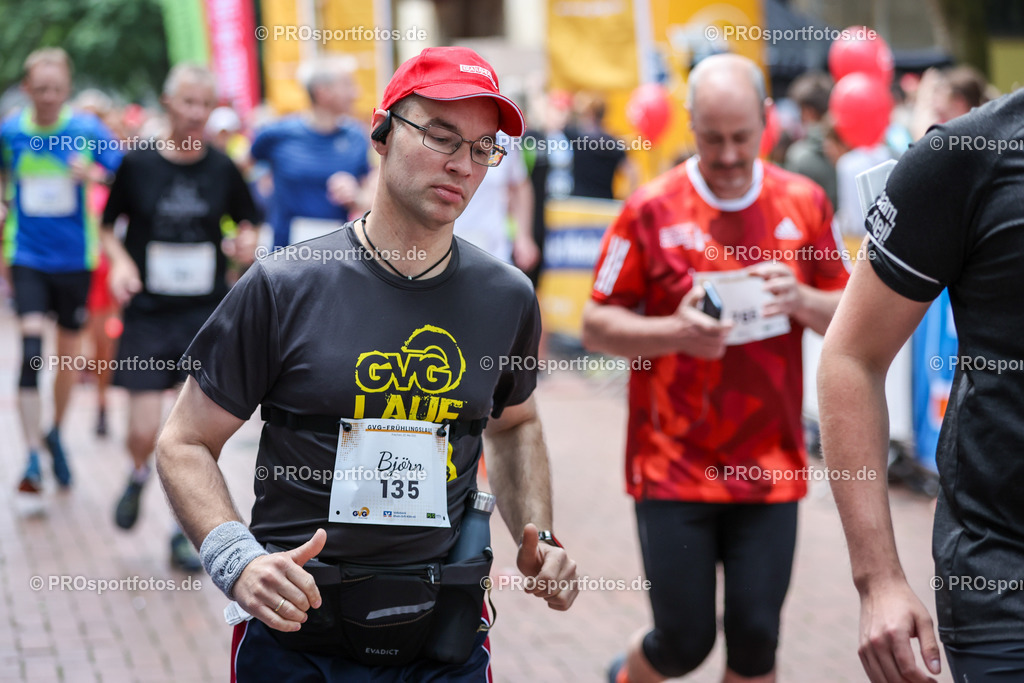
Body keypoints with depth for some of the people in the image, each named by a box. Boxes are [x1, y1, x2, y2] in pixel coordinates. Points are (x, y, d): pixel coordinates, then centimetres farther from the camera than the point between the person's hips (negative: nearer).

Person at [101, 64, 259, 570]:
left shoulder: (223, 168, 1)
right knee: (145, 431, -6)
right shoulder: (136, 164, -3)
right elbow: (108, 224, 8)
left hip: (206, 316, 1)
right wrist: (120, 260, -10)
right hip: (148, 315, -1)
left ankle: (185, 532, 14)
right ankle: (139, 475, 31)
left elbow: (248, 223, 14)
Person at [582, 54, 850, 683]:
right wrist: (674, 332, -19)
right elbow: (597, 325, -2)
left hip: (770, 464, 2)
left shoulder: (803, 204, 3)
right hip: (673, 466, -2)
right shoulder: (653, 211, -6)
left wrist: (799, 300, -12)